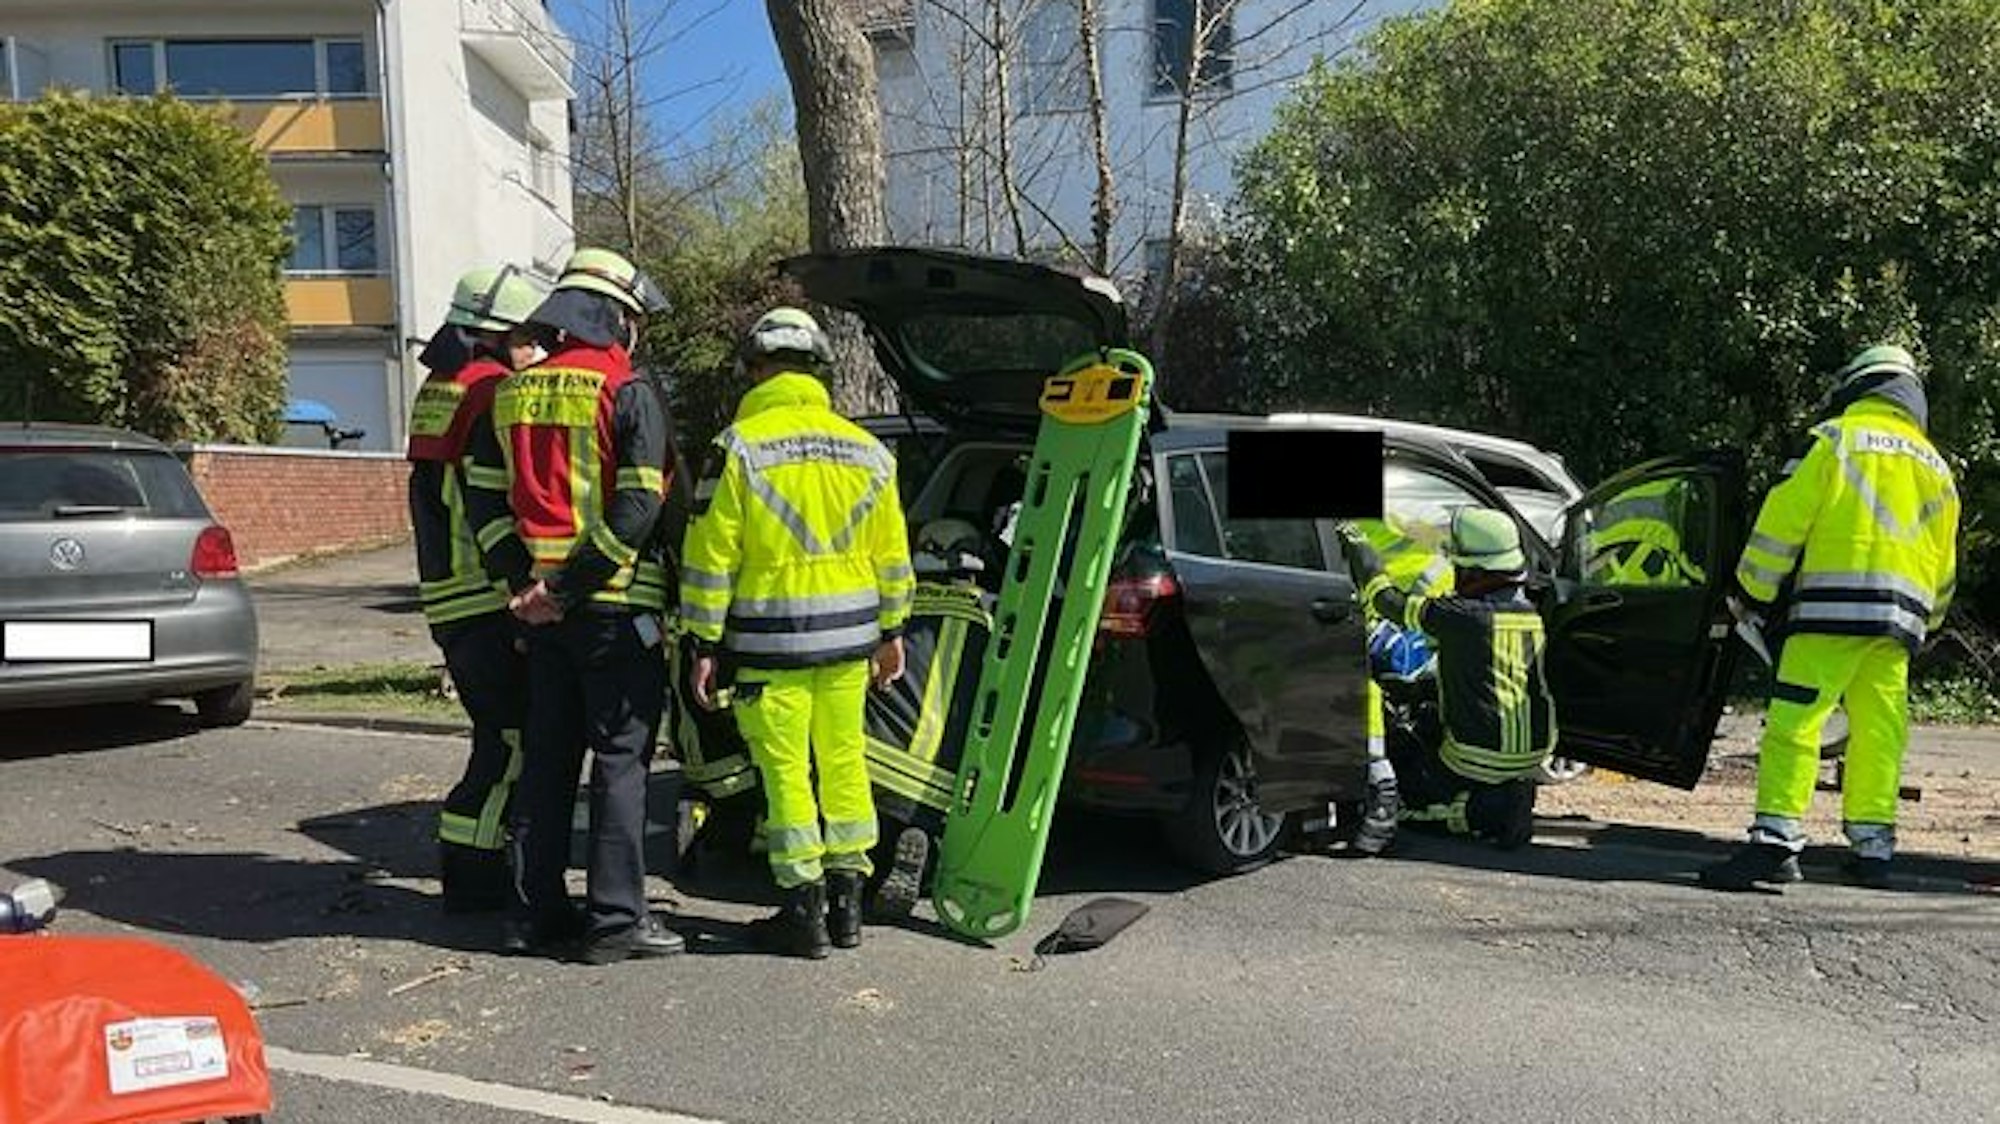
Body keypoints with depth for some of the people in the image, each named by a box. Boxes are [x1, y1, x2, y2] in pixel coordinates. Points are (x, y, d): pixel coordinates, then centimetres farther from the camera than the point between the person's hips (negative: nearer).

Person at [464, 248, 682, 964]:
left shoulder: (513, 394, 12)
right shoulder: (626, 391, -9)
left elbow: (486, 500, 9)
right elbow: (640, 508, -18)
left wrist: (524, 581, 2)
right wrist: (569, 587, -13)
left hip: (542, 611, 6)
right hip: (616, 608, -6)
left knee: (547, 758, 14)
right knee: (620, 758, 1)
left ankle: (535, 911, 21)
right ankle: (615, 918, 5)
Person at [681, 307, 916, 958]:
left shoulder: (739, 446, -7)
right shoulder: (865, 449, 7)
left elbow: (710, 557, -8)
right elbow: (891, 557, 12)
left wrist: (704, 643, -2)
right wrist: (890, 632, 22)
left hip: (770, 640, -4)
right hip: (849, 636, 5)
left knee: (787, 770, 4)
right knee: (844, 762, 14)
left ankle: (804, 910, 10)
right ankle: (847, 903, 22)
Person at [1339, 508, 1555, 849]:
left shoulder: (1462, 616, -19)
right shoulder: (1532, 615, 3)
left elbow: (1389, 601, -12)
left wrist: (1357, 546, 1)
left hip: (1478, 757, -6)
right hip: (1534, 754, 6)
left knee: (1406, 796, 15)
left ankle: (1485, 808, -6)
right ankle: (1514, 794, 5)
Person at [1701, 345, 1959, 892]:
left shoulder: (1835, 438, 3)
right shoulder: (1935, 465, 22)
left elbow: (1783, 518, -5)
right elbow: (1945, 567, 25)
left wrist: (1756, 590, 2)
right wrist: (1924, 624, 35)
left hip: (1833, 604, -6)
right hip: (1901, 616, 6)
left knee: (1794, 722, -11)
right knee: (1879, 732, 10)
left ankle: (1775, 839, -18)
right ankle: (1872, 846, 12)